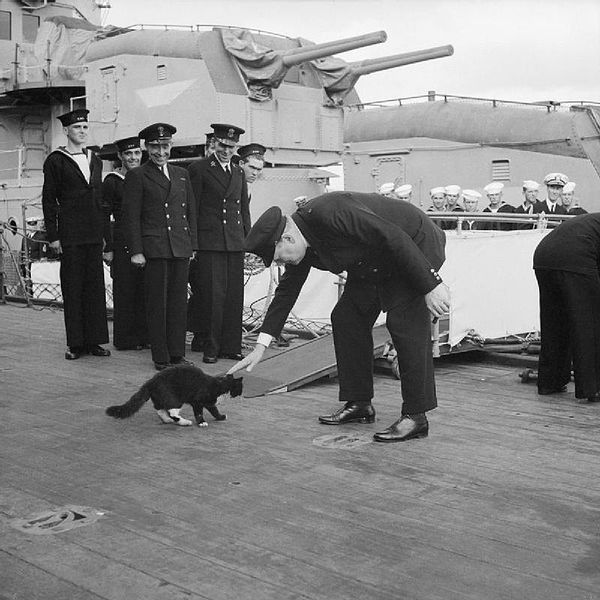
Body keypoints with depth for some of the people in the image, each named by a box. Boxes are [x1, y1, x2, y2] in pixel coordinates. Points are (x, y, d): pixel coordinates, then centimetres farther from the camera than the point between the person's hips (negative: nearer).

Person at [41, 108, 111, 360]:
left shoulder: (95, 160, 16)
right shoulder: (56, 161, 0)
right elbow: (48, 200, -1)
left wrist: (105, 233, 14)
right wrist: (53, 236, -8)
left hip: (94, 235, 5)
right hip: (70, 236, -4)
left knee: (95, 287, 5)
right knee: (72, 289, 0)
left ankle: (94, 341, 11)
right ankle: (75, 343, 7)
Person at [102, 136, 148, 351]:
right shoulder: (112, 181, -1)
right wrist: (107, 248, -8)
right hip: (122, 243, -5)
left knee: (145, 290, 5)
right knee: (124, 291, -1)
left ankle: (143, 336, 14)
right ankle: (124, 339, 7)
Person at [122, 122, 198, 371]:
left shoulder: (182, 174, 17)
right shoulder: (136, 176, 1)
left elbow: (191, 211, 19)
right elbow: (131, 216, -3)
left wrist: (192, 244, 12)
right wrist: (136, 251, -9)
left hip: (181, 249, 5)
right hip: (154, 249, -5)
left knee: (178, 303, 6)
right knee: (157, 305, -1)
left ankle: (177, 353, 14)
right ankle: (160, 357, 6)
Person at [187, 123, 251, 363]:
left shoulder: (239, 172, 18)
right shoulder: (198, 169, 1)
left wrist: (247, 239, 13)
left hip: (235, 244, 5)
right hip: (209, 242, -5)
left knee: (234, 296, 5)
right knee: (213, 295, -5)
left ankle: (231, 345, 12)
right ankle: (210, 347, 4)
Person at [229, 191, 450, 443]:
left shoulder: (330, 214, -33)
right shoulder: (302, 243, -5)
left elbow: (395, 238, -32)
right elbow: (286, 291, 4)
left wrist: (431, 285, -28)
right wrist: (260, 346, 2)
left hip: (416, 246, -9)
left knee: (404, 322, -18)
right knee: (346, 318, 3)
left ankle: (416, 416, -11)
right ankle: (359, 403, 11)